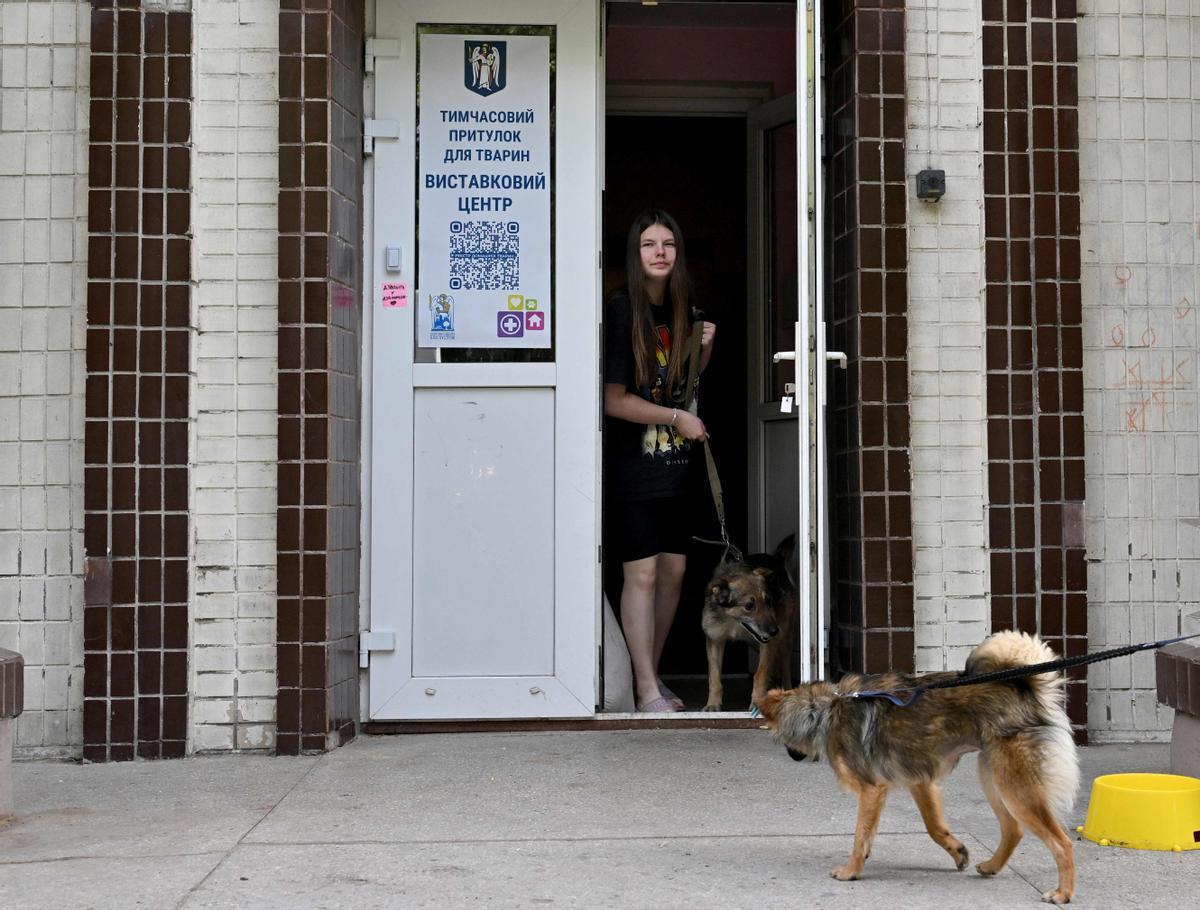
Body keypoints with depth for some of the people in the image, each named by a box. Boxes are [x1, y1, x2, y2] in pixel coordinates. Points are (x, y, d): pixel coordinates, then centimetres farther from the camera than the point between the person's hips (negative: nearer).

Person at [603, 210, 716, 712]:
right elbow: (614, 400, -14)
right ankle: (647, 690, -1)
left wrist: (704, 349, 5)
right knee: (642, 572, -7)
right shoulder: (621, 310, -11)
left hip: (672, 464, 7)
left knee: (673, 570, 8)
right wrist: (678, 418, -11)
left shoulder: (680, 311, 10)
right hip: (631, 464, -7)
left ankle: (651, 675, 21)